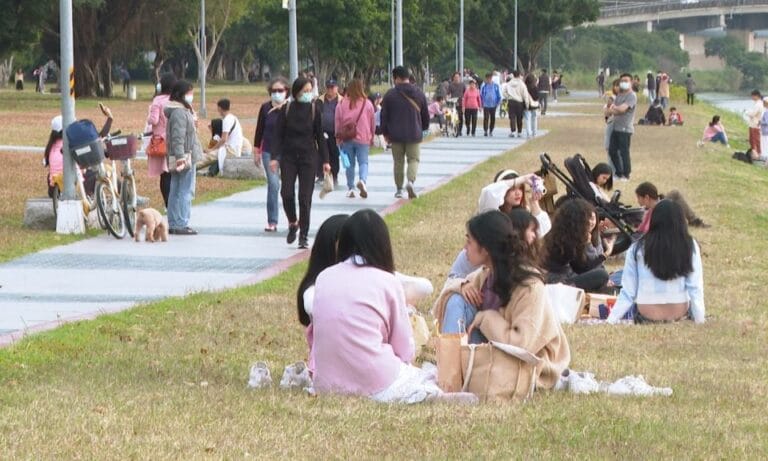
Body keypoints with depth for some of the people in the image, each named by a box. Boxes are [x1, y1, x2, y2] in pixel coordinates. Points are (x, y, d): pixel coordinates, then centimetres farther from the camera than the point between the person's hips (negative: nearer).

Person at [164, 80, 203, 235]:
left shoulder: (183, 111, 17)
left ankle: (173, 224, 17)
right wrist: (180, 156, -28)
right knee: (186, 192, -9)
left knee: (175, 192, 12)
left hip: (181, 158, 11)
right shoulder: (180, 113, -16)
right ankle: (181, 225, -10)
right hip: (185, 158, -11)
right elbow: (178, 137, -24)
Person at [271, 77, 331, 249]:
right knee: (287, 193, -8)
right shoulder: (286, 109, -2)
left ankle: (304, 235, 6)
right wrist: (274, 157, -7)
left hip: (308, 157, 0)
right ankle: (293, 223, 20)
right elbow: (278, 134, 1)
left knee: (305, 197, -2)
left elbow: (320, 136, 3)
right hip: (289, 156, 1)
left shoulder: (314, 109, -1)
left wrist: (325, 160, 2)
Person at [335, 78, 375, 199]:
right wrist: (371, 138, 16)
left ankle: (350, 188, 11)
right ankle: (362, 180, -25)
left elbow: (337, 122, 2)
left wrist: (338, 138, 12)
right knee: (363, 162, 2)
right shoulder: (367, 104, -3)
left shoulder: (342, 104, -1)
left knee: (350, 163, 10)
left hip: (346, 139, 1)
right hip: (363, 138, -1)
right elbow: (372, 122, 4)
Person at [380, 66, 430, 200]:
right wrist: (424, 128, 29)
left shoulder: (390, 95, -5)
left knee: (398, 161, 10)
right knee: (413, 159, 6)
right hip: (414, 134, 1)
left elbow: (384, 116, -1)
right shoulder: (419, 94, 2)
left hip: (396, 135, -1)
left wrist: (385, 133, 11)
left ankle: (399, 189, 13)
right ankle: (411, 181, -20)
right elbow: (426, 115, 10)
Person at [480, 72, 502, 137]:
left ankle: (491, 131, 19)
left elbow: (499, 95, 9)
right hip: (486, 105, -2)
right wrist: (481, 103, 2)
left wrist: (498, 102, 2)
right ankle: (485, 131, -5)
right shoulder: (484, 85, 0)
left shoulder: (495, 85, 2)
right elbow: (481, 95, 8)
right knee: (486, 118, -9)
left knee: (493, 119, 7)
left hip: (493, 105, 2)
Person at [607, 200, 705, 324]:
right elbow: (696, 289, -8)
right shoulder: (690, 246, -5)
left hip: (646, 318, 1)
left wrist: (610, 320, 1)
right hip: (680, 316, 0)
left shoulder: (638, 248, -3)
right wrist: (700, 320, -4)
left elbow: (627, 292, -4)